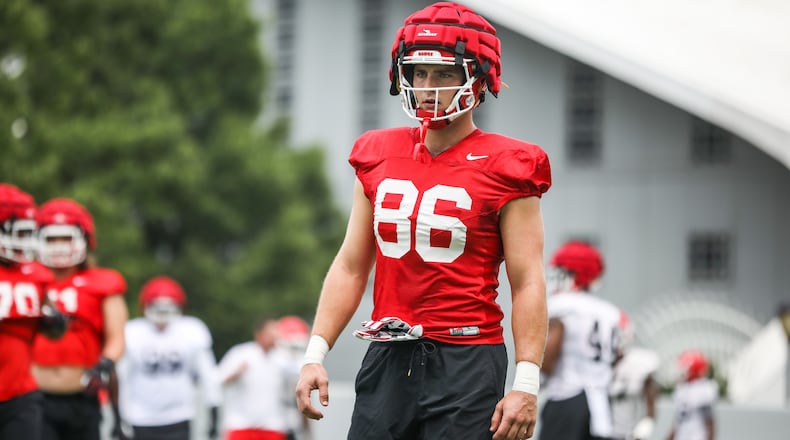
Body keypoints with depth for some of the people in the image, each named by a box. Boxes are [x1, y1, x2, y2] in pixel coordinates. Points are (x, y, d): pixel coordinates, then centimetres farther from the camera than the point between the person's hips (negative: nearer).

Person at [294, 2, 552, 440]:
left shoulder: (503, 170, -4)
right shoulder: (380, 158, 11)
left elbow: (527, 283, -7)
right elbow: (351, 267, 15)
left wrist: (526, 385, -14)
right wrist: (315, 355, 7)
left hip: (466, 364, -5)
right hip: (388, 359, 5)